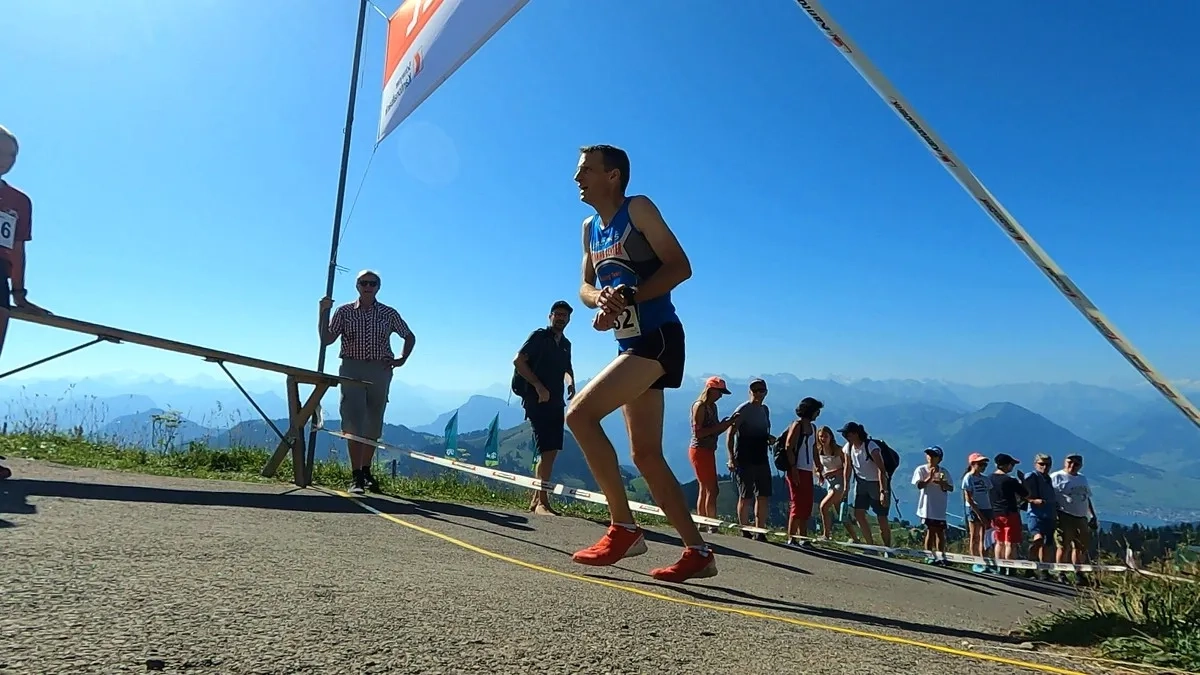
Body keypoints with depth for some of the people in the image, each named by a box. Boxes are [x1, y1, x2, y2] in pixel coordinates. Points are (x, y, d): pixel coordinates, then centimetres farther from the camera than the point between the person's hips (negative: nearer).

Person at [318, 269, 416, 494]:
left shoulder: (389, 314, 8)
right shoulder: (344, 311, 6)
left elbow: (410, 337, 19)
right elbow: (326, 339, 0)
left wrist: (402, 359, 7)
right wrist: (324, 312, -9)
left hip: (380, 371, 2)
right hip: (352, 369, -2)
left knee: (374, 424, 8)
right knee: (353, 423, -11)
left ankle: (366, 472, 22)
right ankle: (356, 477, -12)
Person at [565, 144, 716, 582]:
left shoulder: (638, 209, -5)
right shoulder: (591, 228, 17)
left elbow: (680, 266, -13)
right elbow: (586, 287, 16)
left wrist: (628, 297, -23)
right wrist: (599, 299, -8)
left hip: (658, 338, -9)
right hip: (631, 345, 9)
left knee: (580, 413, -20)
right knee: (646, 456, 7)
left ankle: (624, 528, -10)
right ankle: (698, 552, 15)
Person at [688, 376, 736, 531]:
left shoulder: (713, 407, 14)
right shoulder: (699, 406, -12)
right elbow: (698, 433, -18)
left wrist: (729, 422, 3)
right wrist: (719, 425, -18)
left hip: (708, 451, 9)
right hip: (699, 451, -9)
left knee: (705, 489, 11)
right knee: (712, 489, -9)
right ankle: (712, 526, -7)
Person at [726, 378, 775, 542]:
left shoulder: (765, 409, 15)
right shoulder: (743, 410, -8)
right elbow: (730, 434, -12)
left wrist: (770, 438, 3)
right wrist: (731, 457, -21)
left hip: (762, 459, 7)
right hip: (744, 460, -7)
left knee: (764, 497, 8)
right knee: (745, 497, 0)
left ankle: (760, 533, 18)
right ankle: (745, 533, 9)